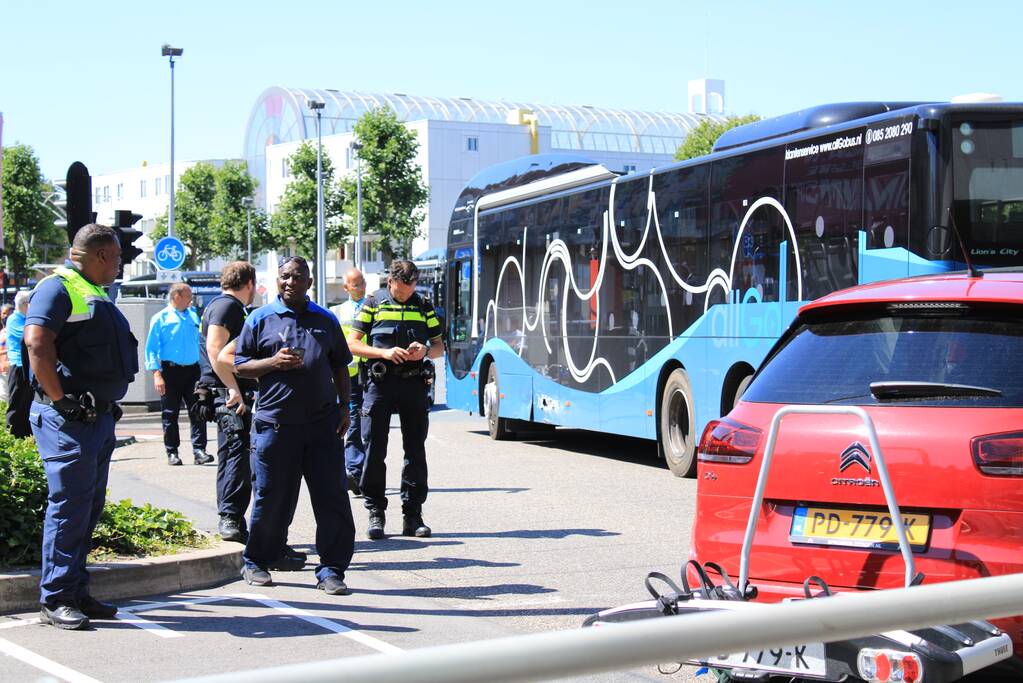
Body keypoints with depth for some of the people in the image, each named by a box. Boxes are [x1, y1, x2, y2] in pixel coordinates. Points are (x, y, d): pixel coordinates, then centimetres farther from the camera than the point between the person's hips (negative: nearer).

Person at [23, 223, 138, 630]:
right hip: (68, 419, -10)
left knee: (89, 508, 12)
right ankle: (55, 600, -3)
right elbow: (37, 343, -21)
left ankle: (76, 592, 19)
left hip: (99, 418, 10)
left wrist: (108, 404, 16)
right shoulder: (58, 288, -9)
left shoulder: (94, 294, 21)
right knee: (68, 506, -8)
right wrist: (60, 399, -20)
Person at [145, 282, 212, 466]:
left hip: (192, 369, 4)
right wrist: (156, 374, -13)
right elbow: (151, 348, -4)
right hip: (170, 370, -3)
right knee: (170, 414, 3)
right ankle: (172, 452, 12)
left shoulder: (193, 316, 13)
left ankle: (199, 450, -6)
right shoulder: (161, 318, -2)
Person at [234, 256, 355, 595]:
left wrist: (343, 407, 9)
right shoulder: (261, 319, 6)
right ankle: (256, 562, 22)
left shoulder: (325, 320, 14)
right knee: (272, 499, 4)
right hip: (275, 423, -2)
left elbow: (339, 367, 19)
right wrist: (273, 363, -11)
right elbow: (239, 366, 5)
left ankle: (331, 569, 4)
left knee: (332, 498, -2)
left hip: (322, 424, 2)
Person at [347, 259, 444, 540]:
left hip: (413, 383, 2)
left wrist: (425, 351, -7)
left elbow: (439, 347, 16)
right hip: (380, 382, -2)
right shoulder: (373, 304, 6)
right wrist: (384, 353, -13)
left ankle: (412, 515, 8)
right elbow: (352, 343, 1)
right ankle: (376, 513, 7)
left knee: (415, 449, 2)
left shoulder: (424, 307, 13)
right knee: (375, 449, -1)